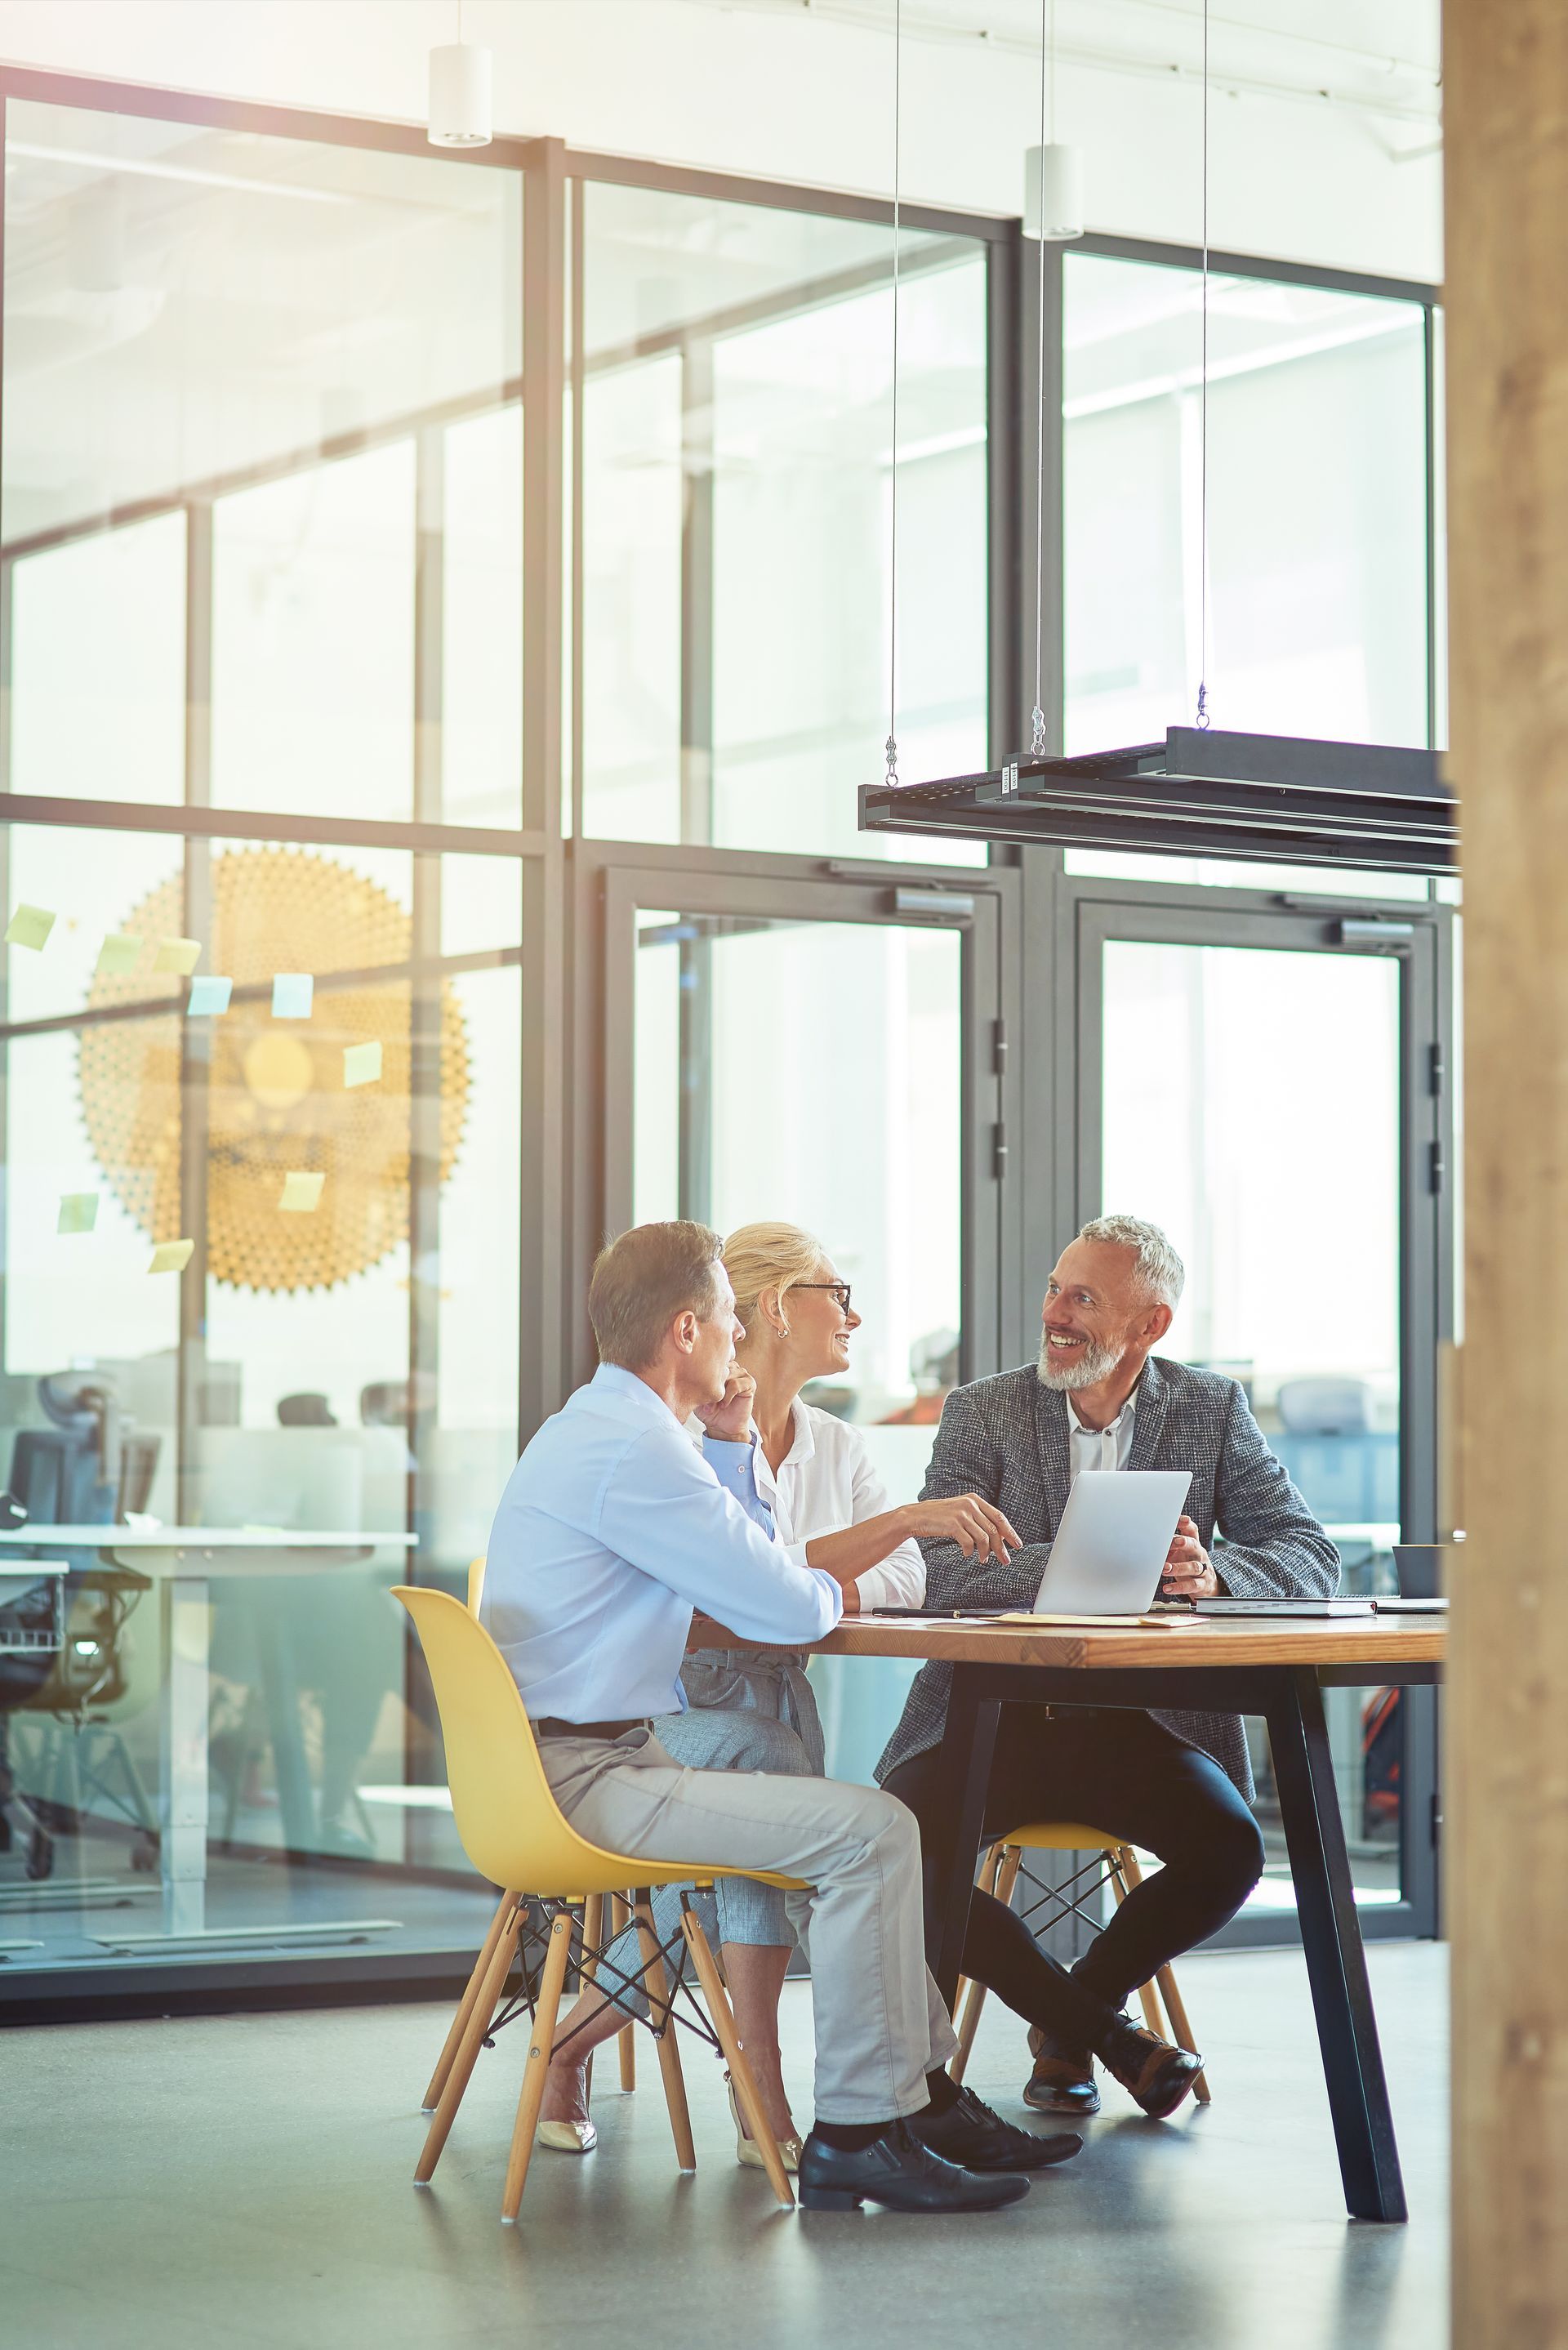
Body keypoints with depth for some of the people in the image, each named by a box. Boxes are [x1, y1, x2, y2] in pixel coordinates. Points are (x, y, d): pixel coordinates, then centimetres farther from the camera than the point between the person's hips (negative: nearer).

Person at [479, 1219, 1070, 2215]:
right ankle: (859, 2134, -13)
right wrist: (827, 1587, 4)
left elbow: (745, 1566, 25)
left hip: (604, 1757, 11)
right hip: (589, 1777, -11)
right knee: (869, 1831, -18)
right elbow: (787, 1610, -18)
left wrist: (735, 1443, 17)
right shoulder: (632, 1450, -18)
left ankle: (921, 2086, 18)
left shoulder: (603, 1426, 17)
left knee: (871, 1824, 17)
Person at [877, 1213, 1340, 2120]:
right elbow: (938, 1570, -11)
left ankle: (1065, 2021, 3)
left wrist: (1211, 1572, -25)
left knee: (1230, 1848, -27)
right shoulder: (983, 1412, 3)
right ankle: (1107, 2029, -5)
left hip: (1143, 1722, 1)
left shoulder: (1214, 1409, 6)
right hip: (994, 1716, 0)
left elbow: (1311, 1554, -2)